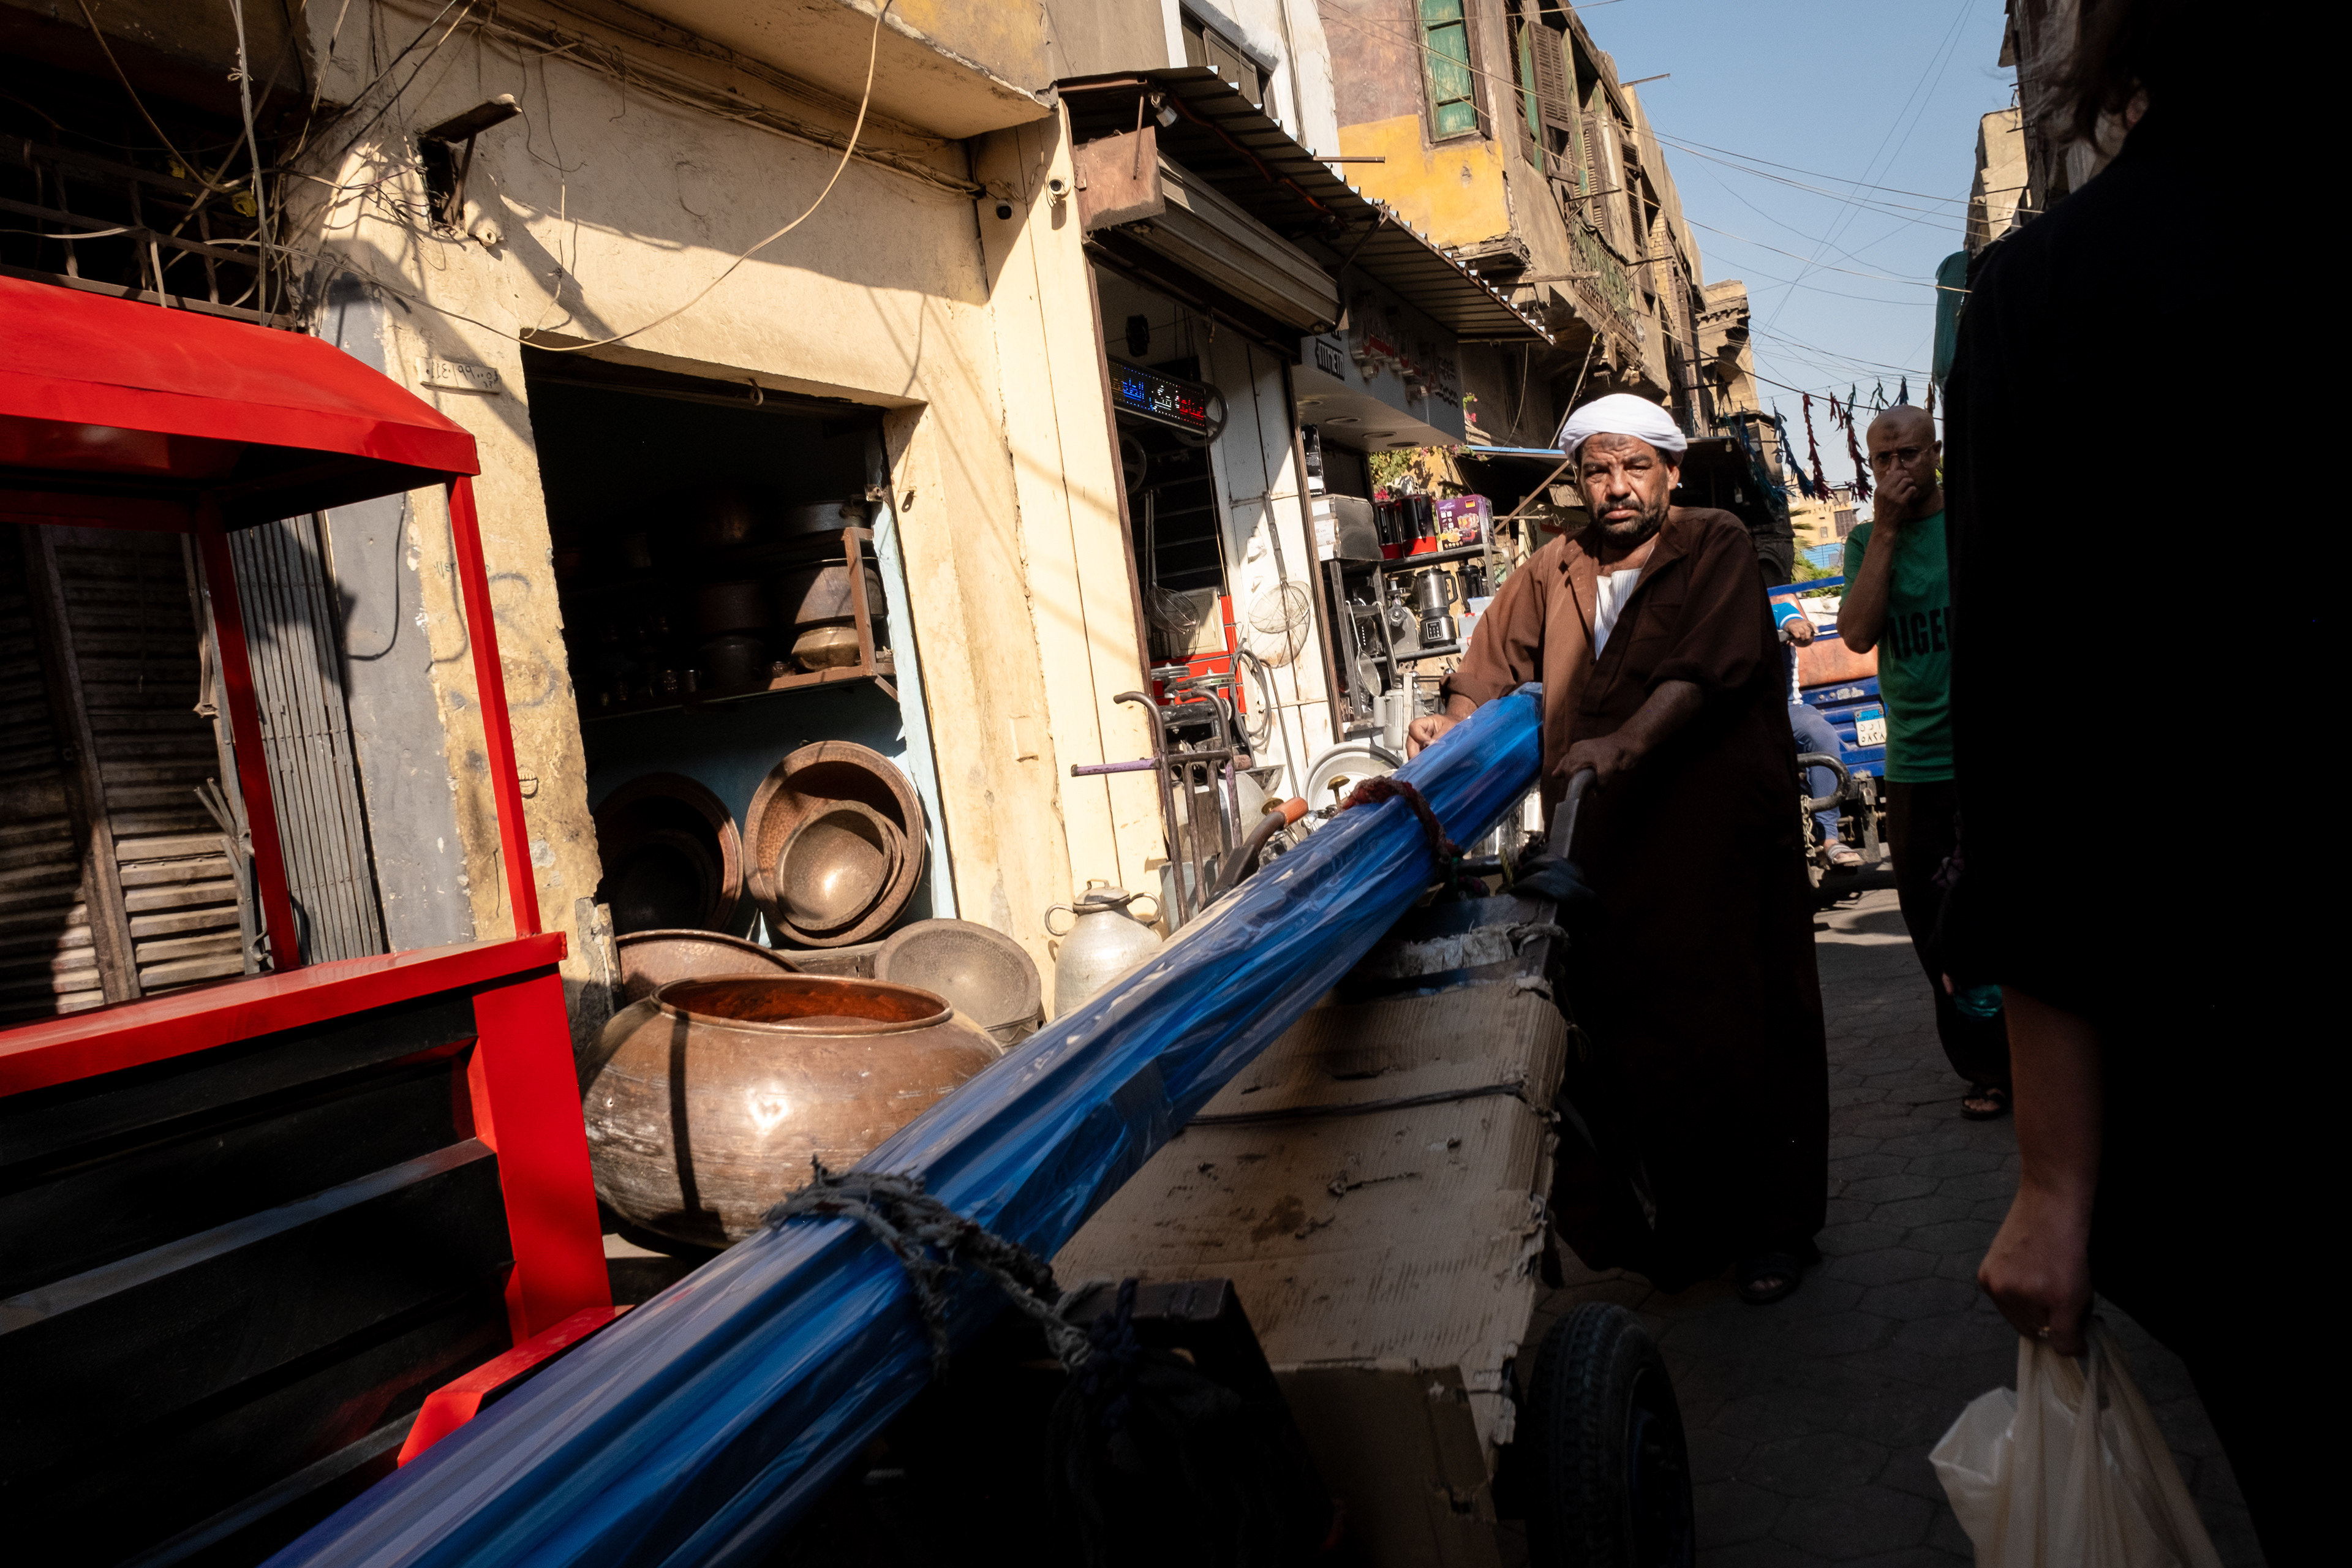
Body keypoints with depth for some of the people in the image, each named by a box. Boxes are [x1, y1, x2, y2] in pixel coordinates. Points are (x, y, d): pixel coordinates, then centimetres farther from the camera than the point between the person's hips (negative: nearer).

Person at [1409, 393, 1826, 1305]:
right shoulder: (1551, 574, 13)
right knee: (1637, 1034, 6)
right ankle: (1685, 1219, 22)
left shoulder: (1716, 546, 1)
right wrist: (1450, 731, -8)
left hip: (1718, 830, -3)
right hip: (1606, 846, 4)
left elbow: (1707, 667, -14)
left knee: (1743, 1028, 4)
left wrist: (1625, 742, -27)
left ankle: (1775, 1226, 20)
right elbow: (1492, 673, 12)